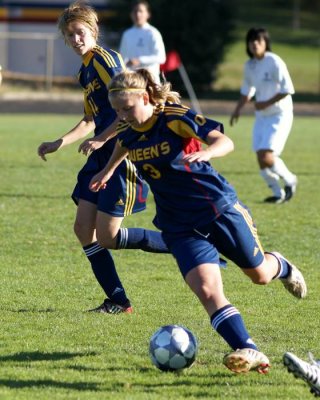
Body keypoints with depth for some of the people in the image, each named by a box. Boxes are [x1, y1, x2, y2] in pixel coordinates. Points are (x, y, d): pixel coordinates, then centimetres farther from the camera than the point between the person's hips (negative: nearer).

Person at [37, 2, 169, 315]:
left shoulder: (104, 59, -11)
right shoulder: (85, 71, 18)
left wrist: (100, 140, -17)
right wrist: (58, 144, 21)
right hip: (102, 158, 10)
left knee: (107, 237, -10)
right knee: (83, 228, 3)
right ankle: (117, 301, 8)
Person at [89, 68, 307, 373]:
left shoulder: (174, 117, -21)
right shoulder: (127, 129, -3)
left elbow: (225, 142, -30)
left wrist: (205, 153, -50)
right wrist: (108, 170, 33)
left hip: (219, 208, -3)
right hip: (179, 224, 3)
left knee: (259, 274, 16)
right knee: (207, 289, -21)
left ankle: (281, 267, 54)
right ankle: (249, 352, -29)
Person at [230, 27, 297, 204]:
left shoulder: (274, 62, -16)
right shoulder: (249, 65, 5)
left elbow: (287, 89, -17)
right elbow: (247, 90, 21)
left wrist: (267, 103, -19)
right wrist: (237, 109, 12)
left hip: (279, 116, -7)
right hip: (261, 116, 7)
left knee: (266, 157, -17)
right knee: (261, 160, 2)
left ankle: (289, 180, 9)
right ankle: (279, 193, 19)